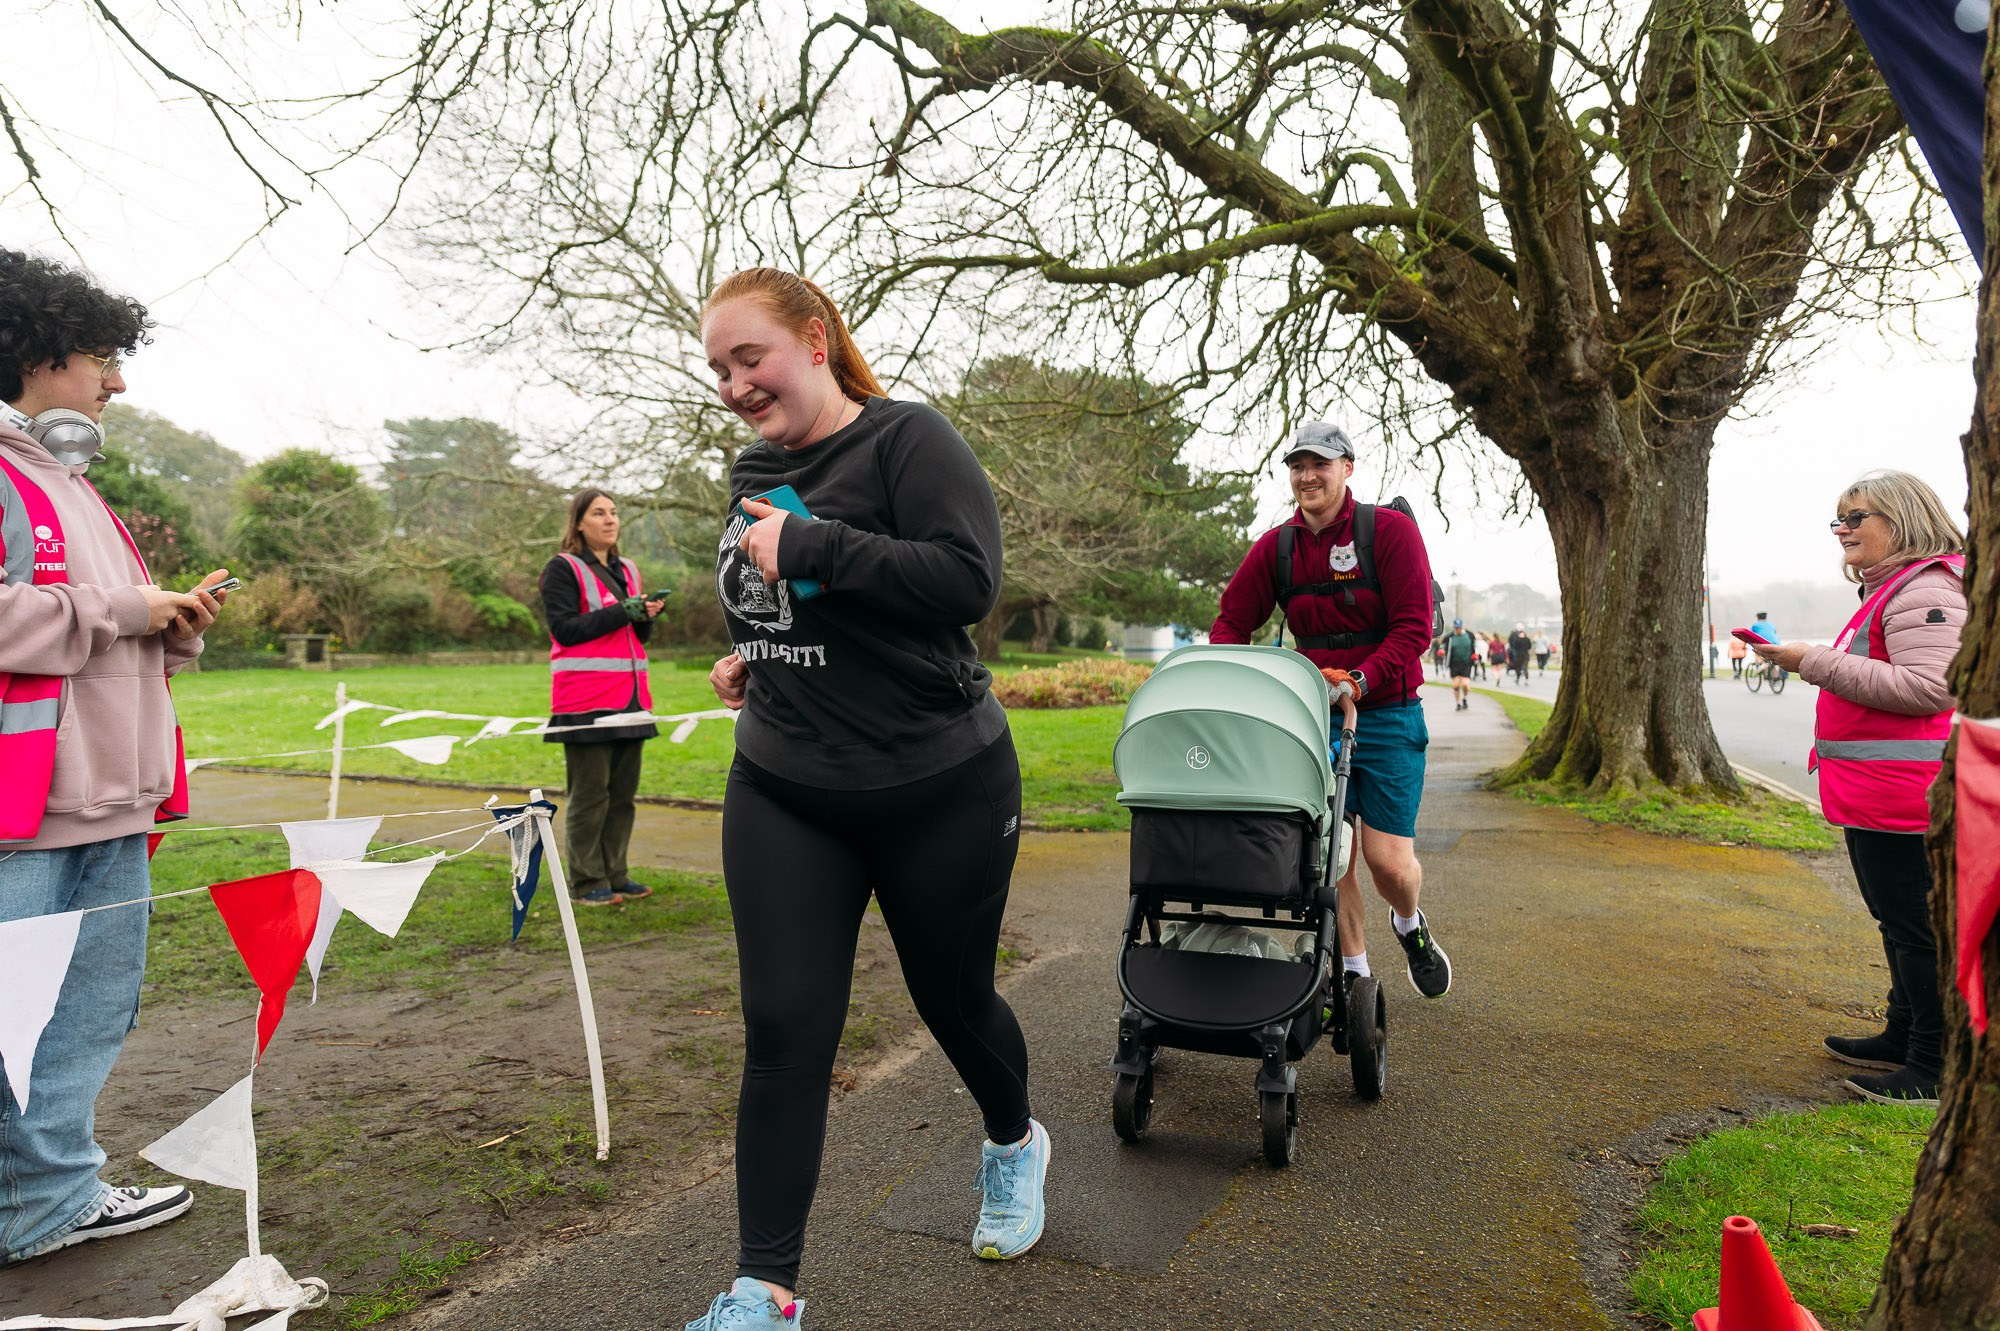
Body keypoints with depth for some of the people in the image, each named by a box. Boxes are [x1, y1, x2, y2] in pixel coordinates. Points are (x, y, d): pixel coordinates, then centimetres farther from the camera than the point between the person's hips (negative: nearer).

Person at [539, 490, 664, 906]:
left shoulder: (627, 570, 18)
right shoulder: (563, 569, -3)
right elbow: (563, 628, -12)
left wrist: (646, 616, -1)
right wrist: (619, 612, -17)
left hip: (630, 697, 7)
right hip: (586, 700, -7)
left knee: (623, 793, 10)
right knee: (590, 794, -3)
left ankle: (615, 876, 19)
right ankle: (587, 883, 5)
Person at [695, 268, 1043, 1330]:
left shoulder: (909, 438, -11)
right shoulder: (753, 470, 10)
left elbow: (967, 578, -25)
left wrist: (807, 547, -24)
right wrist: (750, 658, 6)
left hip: (939, 791, -5)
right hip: (782, 797, 5)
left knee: (952, 999, 14)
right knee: (783, 1033, 1)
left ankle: (1014, 1143, 47)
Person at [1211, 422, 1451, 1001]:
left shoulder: (1390, 530, -6)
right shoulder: (1276, 546, 5)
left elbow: (1413, 628, -11)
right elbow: (1231, 621, 8)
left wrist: (1359, 679, -24)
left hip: (1385, 715, -3)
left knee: (1388, 859, -6)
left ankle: (1410, 925, 29)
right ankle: (1354, 972, 22)